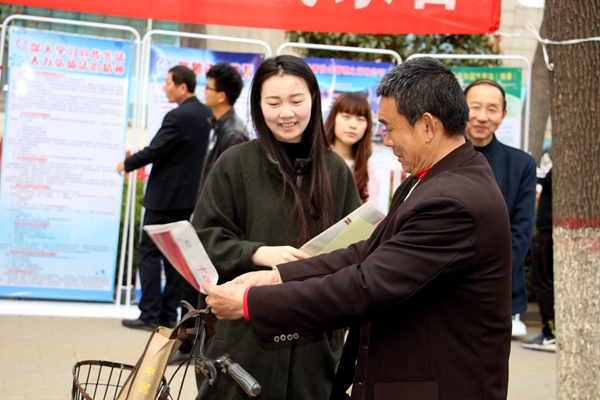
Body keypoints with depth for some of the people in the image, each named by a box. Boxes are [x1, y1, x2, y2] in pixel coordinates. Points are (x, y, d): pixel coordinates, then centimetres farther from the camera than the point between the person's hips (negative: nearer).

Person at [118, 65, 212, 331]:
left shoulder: (178, 117, -20)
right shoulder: (207, 114, 7)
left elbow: (154, 151, -18)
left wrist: (127, 164, 0)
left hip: (164, 197, -8)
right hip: (189, 196, 8)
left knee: (149, 253, -1)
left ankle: (150, 315, -1)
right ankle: (169, 314, 15)